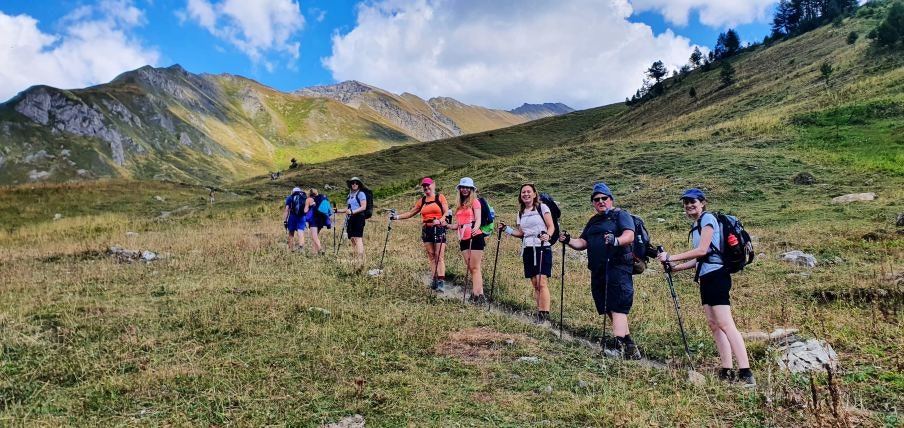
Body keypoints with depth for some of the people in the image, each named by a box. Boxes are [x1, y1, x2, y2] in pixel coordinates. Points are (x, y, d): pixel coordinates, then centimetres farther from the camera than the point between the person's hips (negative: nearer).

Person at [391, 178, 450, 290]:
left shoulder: (440, 198, 1)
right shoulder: (422, 201, 15)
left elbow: (447, 213, -6)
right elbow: (410, 213, 19)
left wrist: (440, 221, -24)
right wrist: (397, 217, 11)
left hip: (439, 229, -5)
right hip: (426, 230, 5)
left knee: (439, 256, -9)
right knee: (431, 256, 4)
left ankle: (441, 281, -15)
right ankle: (434, 280, 7)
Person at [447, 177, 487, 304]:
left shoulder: (474, 202, 0)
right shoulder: (460, 205, 19)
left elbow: (478, 219, -13)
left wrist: (475, 228, -32)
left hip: (475, 237, -6)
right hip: (464, 239, 7)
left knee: (474, 267, -10)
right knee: (470, 268, 4)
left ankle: (479, 294, -11)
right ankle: (475, 293, 7)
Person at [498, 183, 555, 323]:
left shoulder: (542, 207, 1)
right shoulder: (521, 213, 16)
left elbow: (551, 227, -4)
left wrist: (547, 235, -24)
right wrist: (506, 228, 7)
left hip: (542, 248, -5)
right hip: (527, 250, 5)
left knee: (542, 282, -14)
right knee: (534, 283, 4)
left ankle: (545, 314, -14)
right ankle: (539, 313, 8)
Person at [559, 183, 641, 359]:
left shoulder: (621, 215, 1)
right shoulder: (593, 221, 24)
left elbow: (629, 236, -15)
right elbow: (583, 243, 21)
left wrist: (616, 241, -36)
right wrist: (569, 241, 1)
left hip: (617, 267, -8)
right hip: (598, 271, 8)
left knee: (617, 308, -15)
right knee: (609, 310, 10)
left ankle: (616, 344, -22)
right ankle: (630, 347, 19)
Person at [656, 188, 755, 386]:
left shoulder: (707, 218, -6)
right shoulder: (696, 225, 20)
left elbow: (702, 250, -16)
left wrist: (671, 257, -14)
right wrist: (675, 267, 11)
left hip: (716, 275, -10)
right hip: (705, 277, 10)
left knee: (725, 324, -15)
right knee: (713, 324, 6)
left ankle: (746, 373, -18)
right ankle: (726, 371, 8)